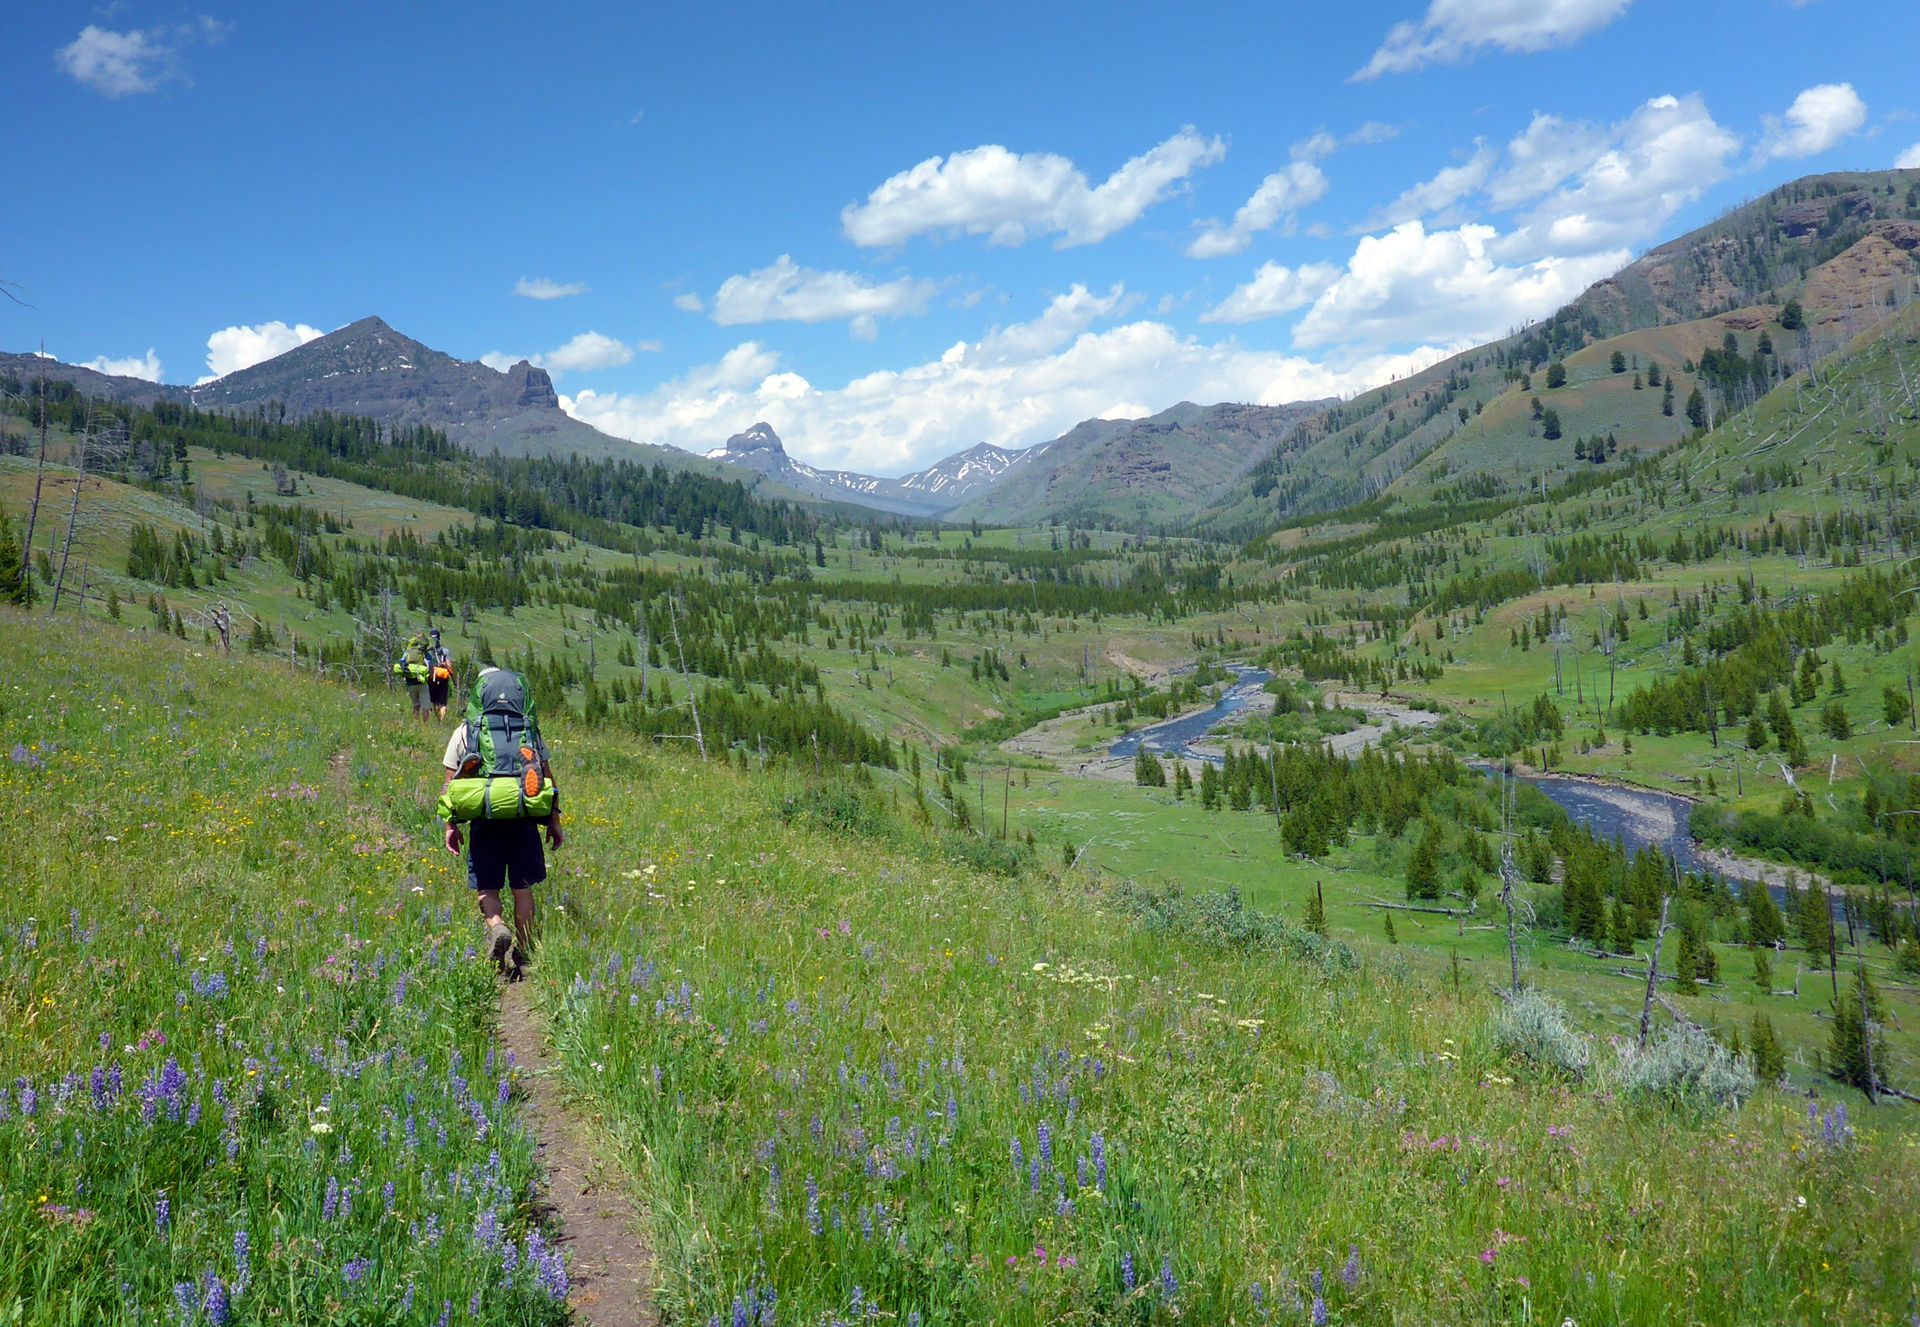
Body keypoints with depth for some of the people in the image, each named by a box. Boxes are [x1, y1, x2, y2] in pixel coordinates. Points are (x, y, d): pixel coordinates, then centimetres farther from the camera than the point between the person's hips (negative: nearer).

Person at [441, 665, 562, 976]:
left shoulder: (465, 733, 4)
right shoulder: (531, 731, 9)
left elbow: (452, 784, 3)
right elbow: (549, 780, 9)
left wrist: (451, 826, 9)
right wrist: (554, 822, 16)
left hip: (485, 819, -1)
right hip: (525, 819, 1)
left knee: (486, 888, 8)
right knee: (522, 888, 10)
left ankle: (496, 927, -21)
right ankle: (523, 957, 14)